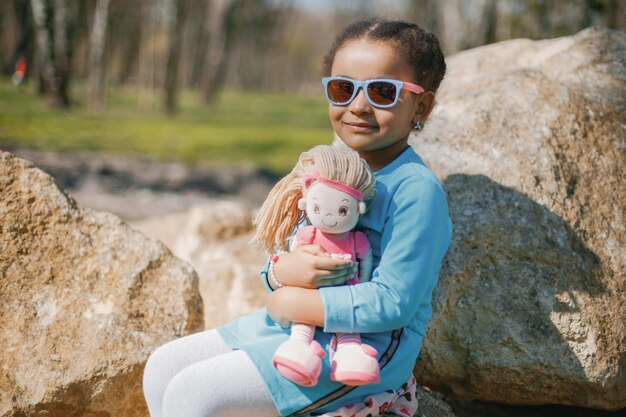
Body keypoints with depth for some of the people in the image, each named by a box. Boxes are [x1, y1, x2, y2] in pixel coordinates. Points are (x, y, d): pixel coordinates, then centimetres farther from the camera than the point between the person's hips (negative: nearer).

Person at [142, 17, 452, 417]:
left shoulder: (417, 189, -16)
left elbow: (392, 303, -22)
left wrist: (292, 303, -16)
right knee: (163, 367, 6)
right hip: (291, 326, 9)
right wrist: (283, 270, -12)